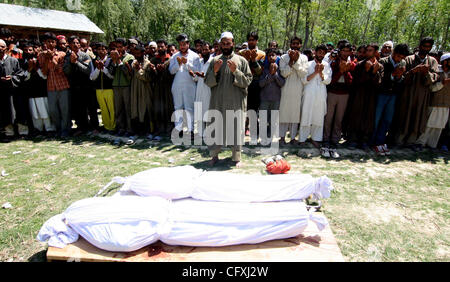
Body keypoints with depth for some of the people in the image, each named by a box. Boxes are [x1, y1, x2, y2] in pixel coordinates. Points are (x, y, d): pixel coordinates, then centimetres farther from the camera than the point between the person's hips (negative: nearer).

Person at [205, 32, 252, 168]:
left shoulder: (241, 61, 5)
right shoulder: (214, 61, 9)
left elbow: (247, 81, -2)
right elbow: (208, 82, 5)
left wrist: (235, 71, -14)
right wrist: (215, 71, -12)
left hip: (236, 102, -1)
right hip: (218, 102, 1)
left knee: (237, 129, 3)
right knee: (216, 127, 6)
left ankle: (237, 157, 17)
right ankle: (214, 155, 23)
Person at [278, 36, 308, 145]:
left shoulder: (304, 58, 8)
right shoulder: (284, 57, 3)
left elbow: (304, 73, -5)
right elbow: (284, 73, -7)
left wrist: (296, 61, -12)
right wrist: (291, 61, -13)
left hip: (298, 89, 2)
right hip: (287, 89, -2)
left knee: (296, 113, 4)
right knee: (284, 112, 0)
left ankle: (293, 137, 13)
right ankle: (282, 136, 9)